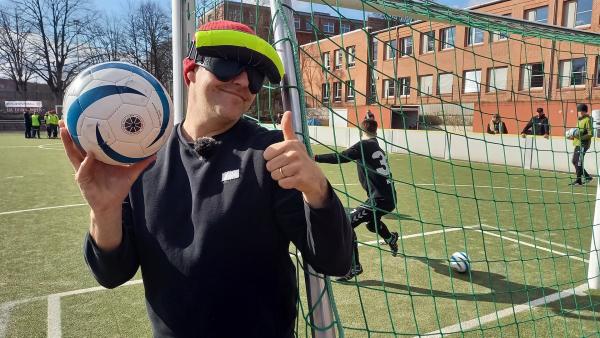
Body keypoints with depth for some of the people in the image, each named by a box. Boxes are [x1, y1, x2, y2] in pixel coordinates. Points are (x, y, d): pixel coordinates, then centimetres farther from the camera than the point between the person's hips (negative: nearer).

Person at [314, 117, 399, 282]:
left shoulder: (364, 145, -8)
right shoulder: (377, 148, 15)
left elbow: (340, 157, -23)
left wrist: (315, 158, -29)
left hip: (379, 199, -9)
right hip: (389, 197, 9)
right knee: (371, 222, 36)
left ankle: (354, 267, -8)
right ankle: (391, 239, 63)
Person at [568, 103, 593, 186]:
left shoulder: (587, 120, -11)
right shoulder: (579, 120, 16)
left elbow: (590, 134, -17)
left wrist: (580, 137, -27)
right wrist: (574, 136, 9)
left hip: (583, 144, -9)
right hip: (577, 144, 9)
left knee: (578, 162, -7)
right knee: (574, 161, 12)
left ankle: (579, 180, 2)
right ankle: (587, 176, 22)